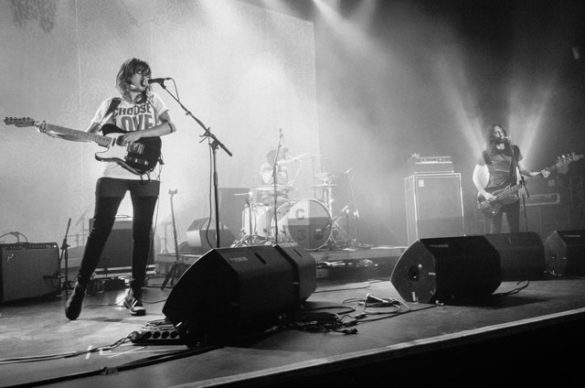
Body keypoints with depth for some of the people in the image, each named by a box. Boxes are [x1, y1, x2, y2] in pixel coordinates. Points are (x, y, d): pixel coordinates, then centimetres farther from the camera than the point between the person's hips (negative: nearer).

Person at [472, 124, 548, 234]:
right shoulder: (486, 154, -4)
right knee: (496, 231, -4)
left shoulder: (514, 150, 7)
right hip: (493, 198, -4)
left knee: (515, 229, 7)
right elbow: (475, 177, -3)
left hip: (512, 195, 4)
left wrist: (537, 174, -2)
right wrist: (485, 194, -13)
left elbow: (521, 169, 16)